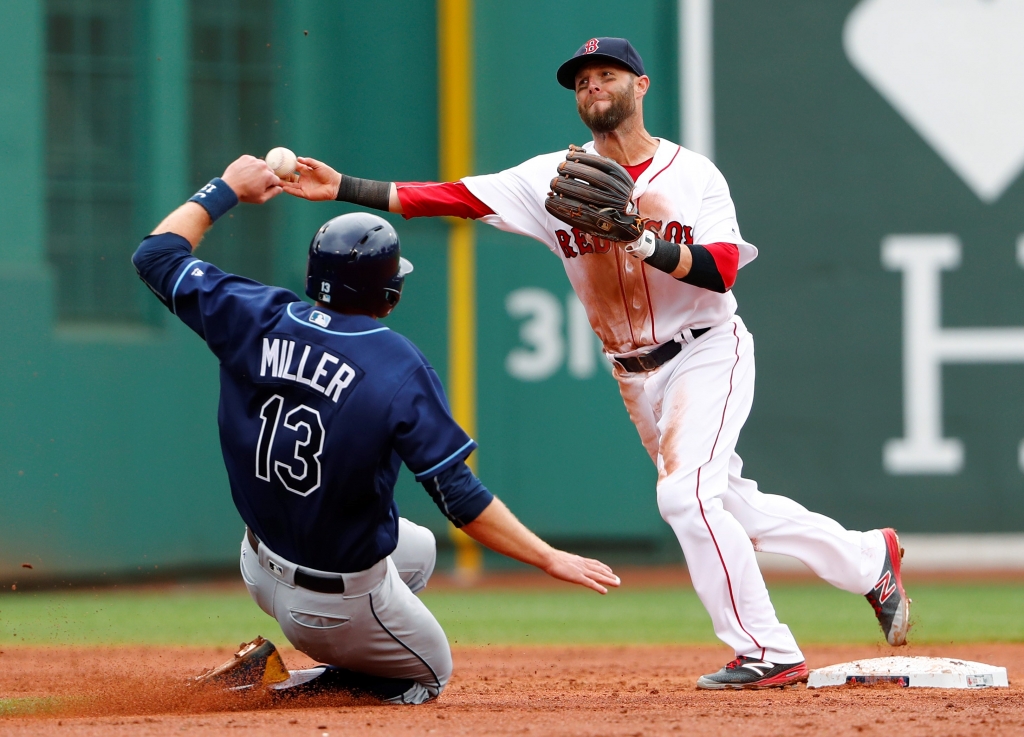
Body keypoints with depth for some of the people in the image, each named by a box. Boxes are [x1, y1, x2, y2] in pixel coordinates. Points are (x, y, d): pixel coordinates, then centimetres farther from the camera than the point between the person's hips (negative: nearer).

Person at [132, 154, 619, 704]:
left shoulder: (255, 320, -11)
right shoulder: (400, 370, -23)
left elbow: (157, 254, 1)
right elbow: (460, 498, -24)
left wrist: (226, 190, 13)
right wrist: (550, 559, -18)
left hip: (262, 570, 8)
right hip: (342, 608, -7)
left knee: (416, 547, 34)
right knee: (431, 673, 21)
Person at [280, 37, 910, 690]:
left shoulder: (693, 174, -8)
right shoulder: (555, 179, -1)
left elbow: (722, 269, -20)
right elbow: (452, 197, -9)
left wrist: (642, 242, -34)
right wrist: (344, 188, -19)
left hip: (708, 353, -5)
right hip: (636, 376, 5)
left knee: (685, 493, -23)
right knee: (729, 507, 12)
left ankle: (768, 654, -15)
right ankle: (869, 560, 33)